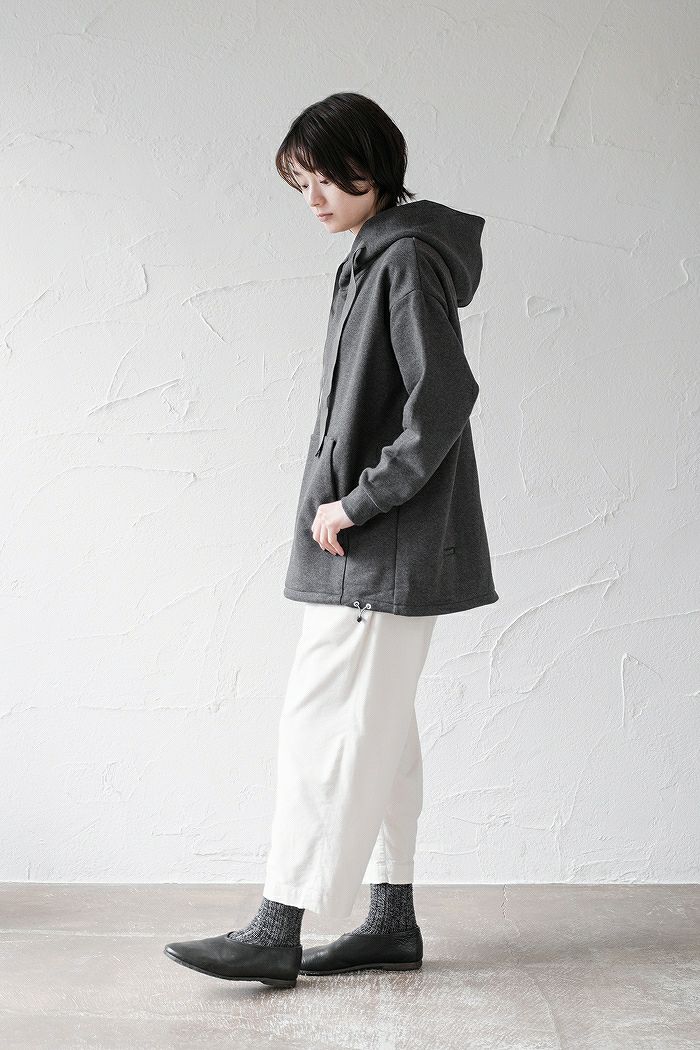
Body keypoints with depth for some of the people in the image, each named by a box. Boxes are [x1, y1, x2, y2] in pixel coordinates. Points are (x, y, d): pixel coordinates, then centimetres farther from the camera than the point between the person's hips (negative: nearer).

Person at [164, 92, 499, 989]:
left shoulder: (408, 258, -12)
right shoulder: (373, 259, 17)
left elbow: (445, 395, -22)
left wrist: (357, 503, -19)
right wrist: (347, 507, 12)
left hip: (383, 548, -10)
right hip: (366, 548, 10)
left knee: (326, 725, -7)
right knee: (375, 731, 12)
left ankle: (277, 932, 0)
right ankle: (392, 921, 20)